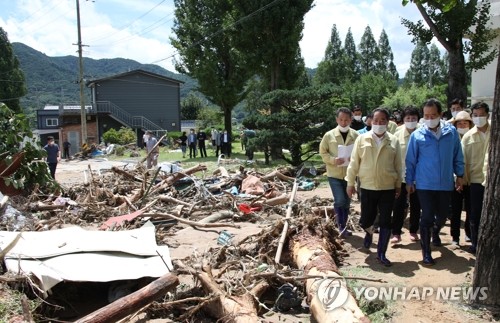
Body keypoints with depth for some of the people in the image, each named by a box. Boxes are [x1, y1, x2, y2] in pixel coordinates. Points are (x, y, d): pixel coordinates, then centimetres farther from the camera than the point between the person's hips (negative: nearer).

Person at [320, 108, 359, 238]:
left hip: (349, 174, 2)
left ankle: (343, 227, 27)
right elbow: (323, 153, -1)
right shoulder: (329, 135, -5)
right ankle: (341, 226, 4)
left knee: (347, 202, 12)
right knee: (340, 201, -12)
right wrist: (333, 160, -18)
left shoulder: (356, 135, -2)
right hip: (334, 174, -2)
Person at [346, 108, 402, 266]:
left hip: (388, 188, 1)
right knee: (365, 220, 6)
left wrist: (398, 184, 8)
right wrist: (350, 183, 2)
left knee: (385, 222, 2)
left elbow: (398, 165, 7)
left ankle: (381, 254, 14)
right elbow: (354, 162, 1)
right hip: (367, 187, 0)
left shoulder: (393, 141, 2)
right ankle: (369, 232, 43)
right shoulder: (362, 139, -1)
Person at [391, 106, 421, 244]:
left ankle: (413, 231, 26)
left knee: (415, 205, 12)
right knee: (398, 205, 2)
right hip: (401, 175, 0)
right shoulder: (398, 134, -2)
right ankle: (396, 233, 10)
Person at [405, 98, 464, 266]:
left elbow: (458, 156, 6)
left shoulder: (451, 132, -3)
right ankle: (426, 252, 13)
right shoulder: (417, 135, -8)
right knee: (427, 217, -1)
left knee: (442, 215, 17)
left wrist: (460, 175, 8)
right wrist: (409, 181, 1)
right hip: (425, 184, -3)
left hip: (445, 183, 3)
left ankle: (435, 232, 51)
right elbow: (411, 160, -1)